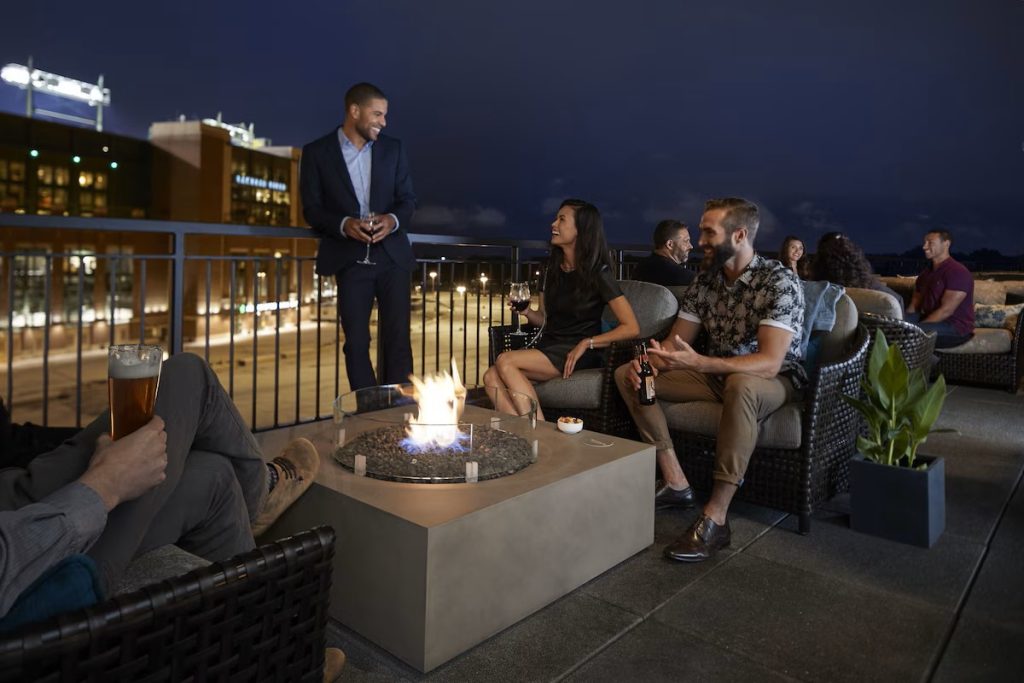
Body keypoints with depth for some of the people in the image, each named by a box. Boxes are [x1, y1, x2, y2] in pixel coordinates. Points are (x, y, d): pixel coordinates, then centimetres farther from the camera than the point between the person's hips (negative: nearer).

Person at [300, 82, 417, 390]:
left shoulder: (393, 148, 9)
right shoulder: (317, 152, 2)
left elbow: (408, 198, 9)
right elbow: (311, 208, 0)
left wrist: (393, 220, -14)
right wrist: (344, 224, -19)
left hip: (392, 256, 2)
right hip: (350, 260, -1)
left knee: (398, 338, -1)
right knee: (357, 342, 2)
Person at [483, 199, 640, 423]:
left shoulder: (597, 273, -6)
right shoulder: (553, 268, 13)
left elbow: (631, 328, -10)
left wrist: (586, 343, -14)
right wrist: (527, 311, 0)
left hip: (577, 355, -6)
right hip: (548, 347, 6)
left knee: (505, 361, -27)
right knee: (492, 377, -21)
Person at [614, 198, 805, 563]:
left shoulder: (780, 281, -19)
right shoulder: (705, 278, 1)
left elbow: (769, 363, -30)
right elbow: (675, 342, 4)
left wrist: (699, 363, -43)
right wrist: (649, 361, -19)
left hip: (773, 382, -6)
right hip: (717, 374, 7)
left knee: (740, 386, -43)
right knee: (627, 374, -5)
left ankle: (716, 516, -34)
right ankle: (676, 483, -11)